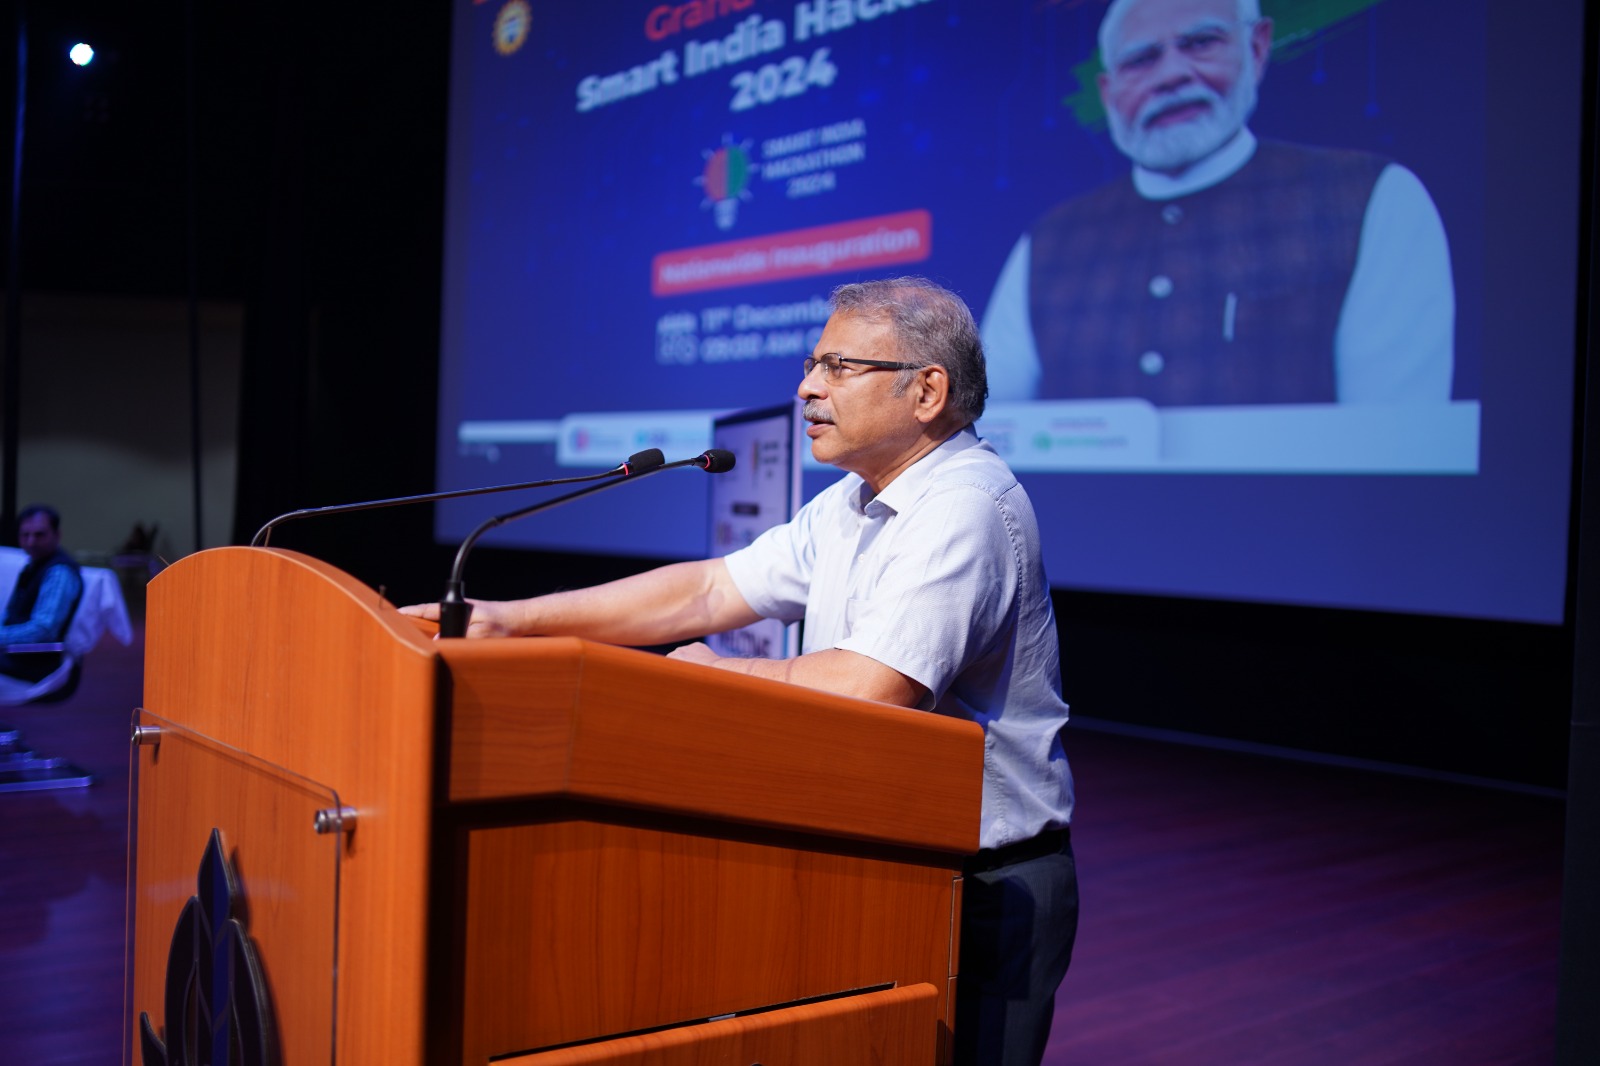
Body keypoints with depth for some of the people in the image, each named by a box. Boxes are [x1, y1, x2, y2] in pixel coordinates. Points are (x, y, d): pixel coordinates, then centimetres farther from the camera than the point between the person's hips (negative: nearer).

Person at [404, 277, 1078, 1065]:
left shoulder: (967, 510, -21)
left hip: (984, 895, -8)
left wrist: (712, 675, -13)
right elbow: (707, 591, 8)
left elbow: (869, 689, -30)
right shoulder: (851, 505, 10)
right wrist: (513, 620, 2)